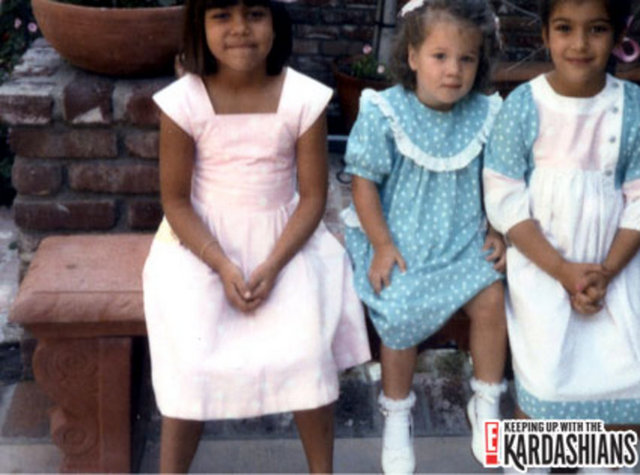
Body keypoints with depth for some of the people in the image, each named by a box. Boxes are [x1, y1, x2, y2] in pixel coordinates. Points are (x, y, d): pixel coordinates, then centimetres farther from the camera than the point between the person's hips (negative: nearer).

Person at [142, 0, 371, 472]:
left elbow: (313, 195, -6)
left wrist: (273, 264, -18)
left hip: (283, 238, 1)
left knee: (307, 354, -15)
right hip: (201, 242, 0)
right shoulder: (183, 101, -13)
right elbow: (176, 201, -7)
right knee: (191, 363, -15)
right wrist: (222, 265, -19)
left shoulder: (304, 98, -12)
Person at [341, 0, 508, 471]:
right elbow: (365, 183, -9)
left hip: (464, 241, 3)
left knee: (492, 301, -14)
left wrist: (497, 232, 1)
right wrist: (382, 245, -12)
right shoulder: (384, 114, -14)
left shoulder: (485, 115, -3)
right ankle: (397, 417, 17)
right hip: (402, 245, -3)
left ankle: (486, 404, 10)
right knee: (401, 320, -12)